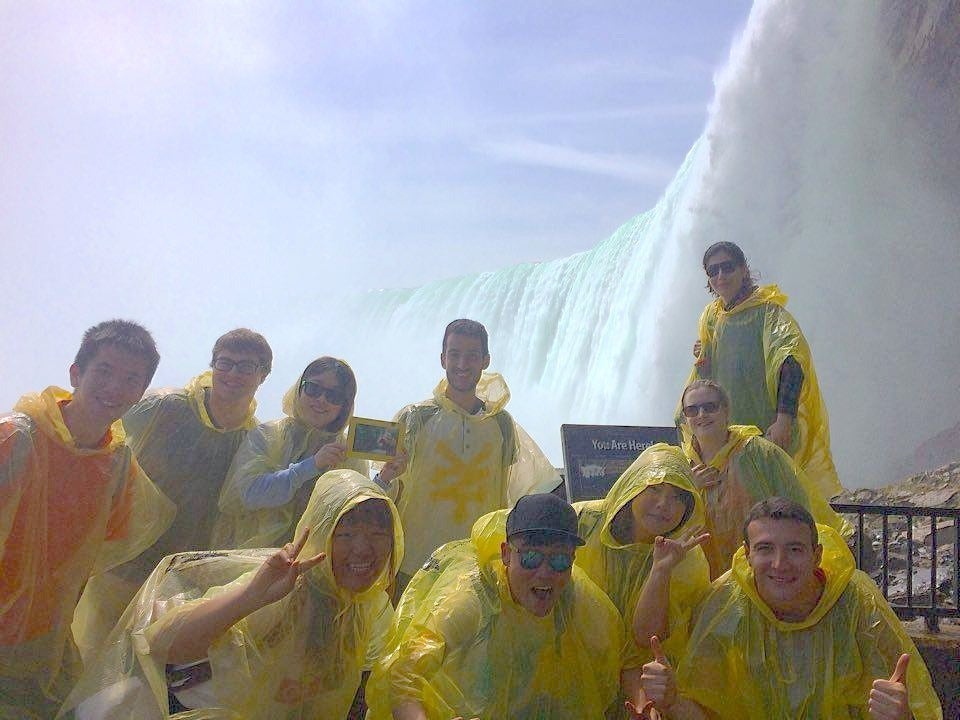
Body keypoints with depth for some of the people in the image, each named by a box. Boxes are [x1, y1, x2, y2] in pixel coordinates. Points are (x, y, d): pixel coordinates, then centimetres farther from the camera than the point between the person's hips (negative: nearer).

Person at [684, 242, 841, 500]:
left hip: (769, 433, -6)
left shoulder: (768, 310, -6)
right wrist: (703, 363, 3)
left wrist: (784, 420, -35)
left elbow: (792, 357, -23)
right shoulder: (712, 317, 17)